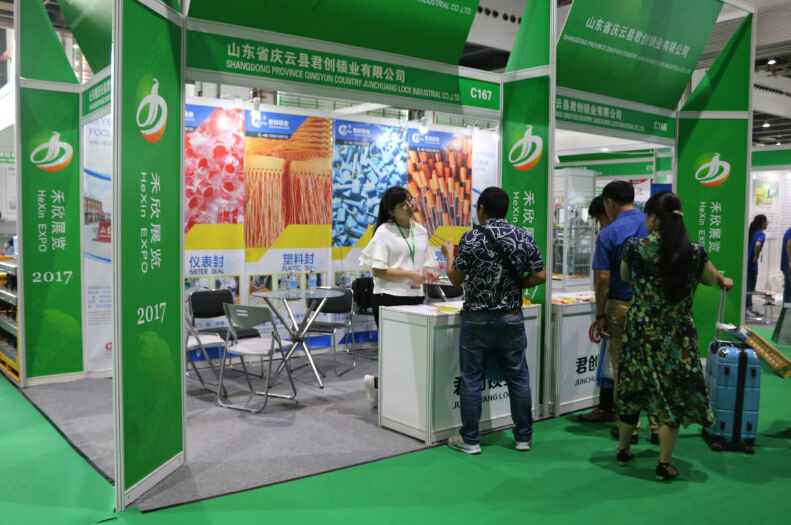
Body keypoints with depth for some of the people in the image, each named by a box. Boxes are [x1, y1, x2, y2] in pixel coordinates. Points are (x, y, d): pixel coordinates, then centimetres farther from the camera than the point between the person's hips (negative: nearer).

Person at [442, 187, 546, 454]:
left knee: (472, 380, 5)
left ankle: (470, 439, 12)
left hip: (477, 319, -3)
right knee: (518, 378, 12)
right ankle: (523, 436, 21)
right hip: (511, 319, 3)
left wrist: (450, 254, 12)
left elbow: (455, 278, -5)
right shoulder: (524, 237, 1)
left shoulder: (471, 238, -9)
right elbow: (540, 276, 1)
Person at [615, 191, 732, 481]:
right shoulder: (695, 252, -7)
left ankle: (623, 450, 31)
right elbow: (713, 280, 13)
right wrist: (726, 281, 36)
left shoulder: (634, 247, -9)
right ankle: (664, 464, 15)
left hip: (640, 334, 1)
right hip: (677, 337, -1)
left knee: (630, 391, 16)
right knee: (673, 397, 9)